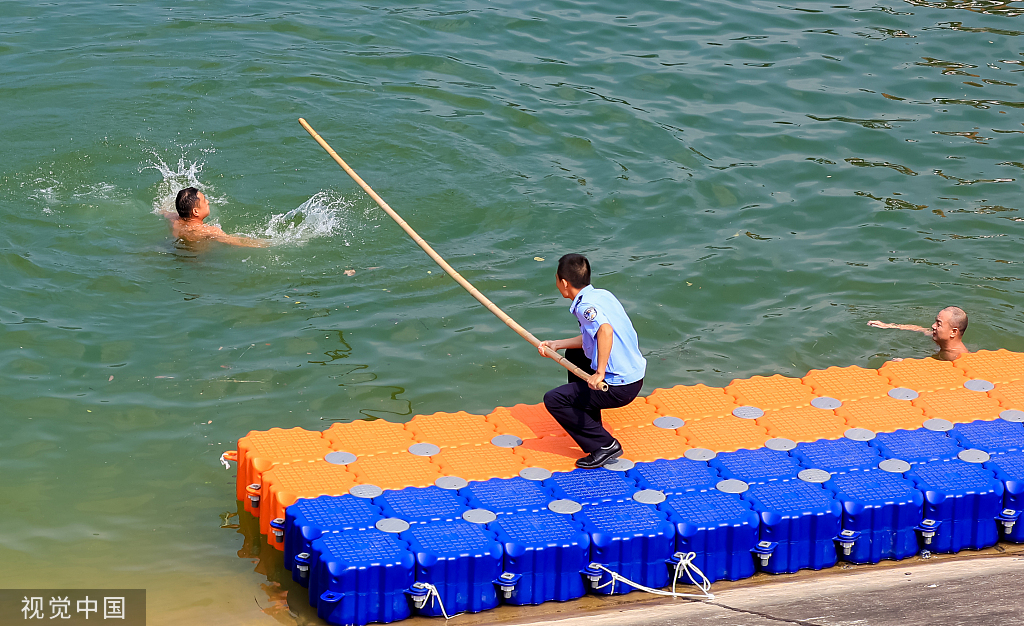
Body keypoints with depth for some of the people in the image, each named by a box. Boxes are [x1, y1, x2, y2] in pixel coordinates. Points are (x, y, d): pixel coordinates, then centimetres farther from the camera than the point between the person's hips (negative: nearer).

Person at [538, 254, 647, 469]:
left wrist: (600, 374, -38)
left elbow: (606, 330, -39)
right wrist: (555, 345, 23)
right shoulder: (602, 295, 9)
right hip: (634, 374, 10)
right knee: (574, 354, 31)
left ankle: (605, 445, -5)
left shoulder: (585, 306, -19)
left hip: (619, 388, -10)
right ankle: (589, 423, 40)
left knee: (553, 400, -6)